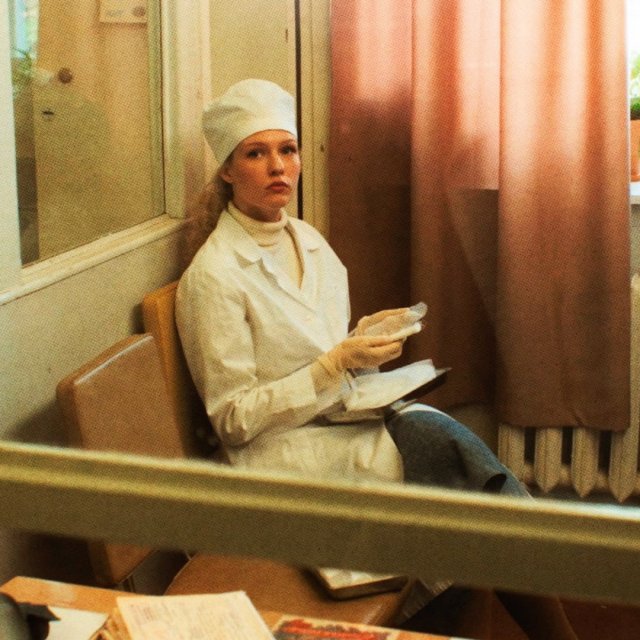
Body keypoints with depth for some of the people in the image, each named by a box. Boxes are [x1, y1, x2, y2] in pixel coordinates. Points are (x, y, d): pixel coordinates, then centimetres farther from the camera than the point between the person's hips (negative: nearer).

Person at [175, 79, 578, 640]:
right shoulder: (215, 274, -13)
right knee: (443, 447, -23)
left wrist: (365, 340, -4)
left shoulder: (308, 240, 9)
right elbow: (234, 421, -14)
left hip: (346, 415, 6)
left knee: (435, 427, -23)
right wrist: (337, 363, -21)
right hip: (282, 451, -6)